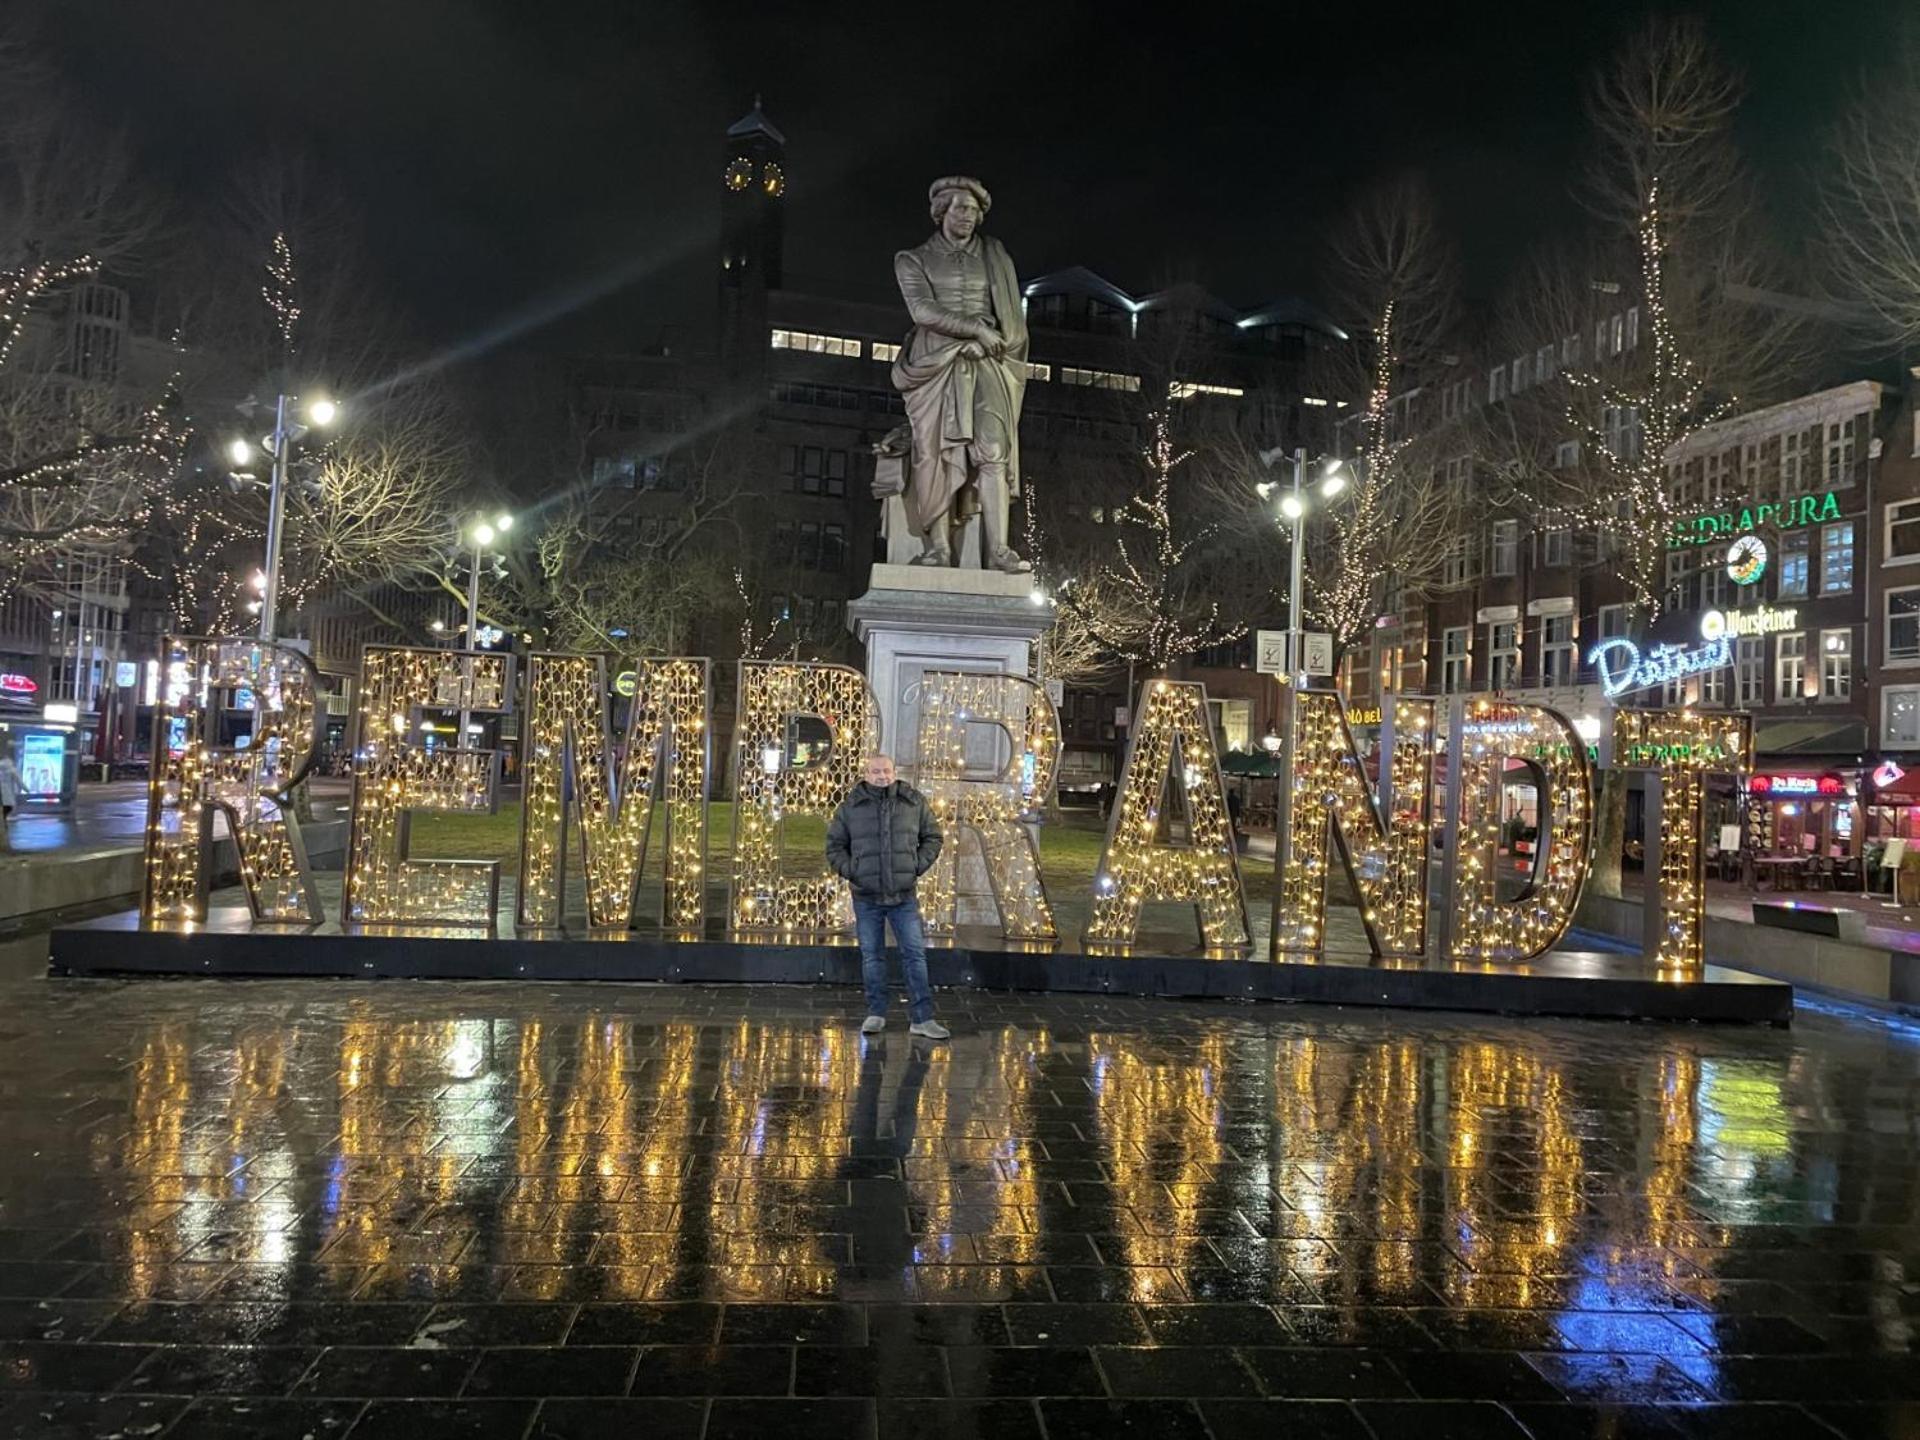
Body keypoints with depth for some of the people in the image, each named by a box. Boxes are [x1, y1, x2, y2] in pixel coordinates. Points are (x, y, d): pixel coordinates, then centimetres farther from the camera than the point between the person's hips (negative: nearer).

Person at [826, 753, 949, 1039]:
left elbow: (933, 837, 10)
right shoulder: (850, 807, 0)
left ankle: (921, 1018, 4)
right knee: (872, 956, 9)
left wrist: (918, 866, -3)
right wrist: (850, 871, -6)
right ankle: (876, 1014, 21)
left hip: (904, 896, 0)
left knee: (915, 954, -1)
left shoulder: (915, 802, 1)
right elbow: (834, 846, 8)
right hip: (866, 897, 0)